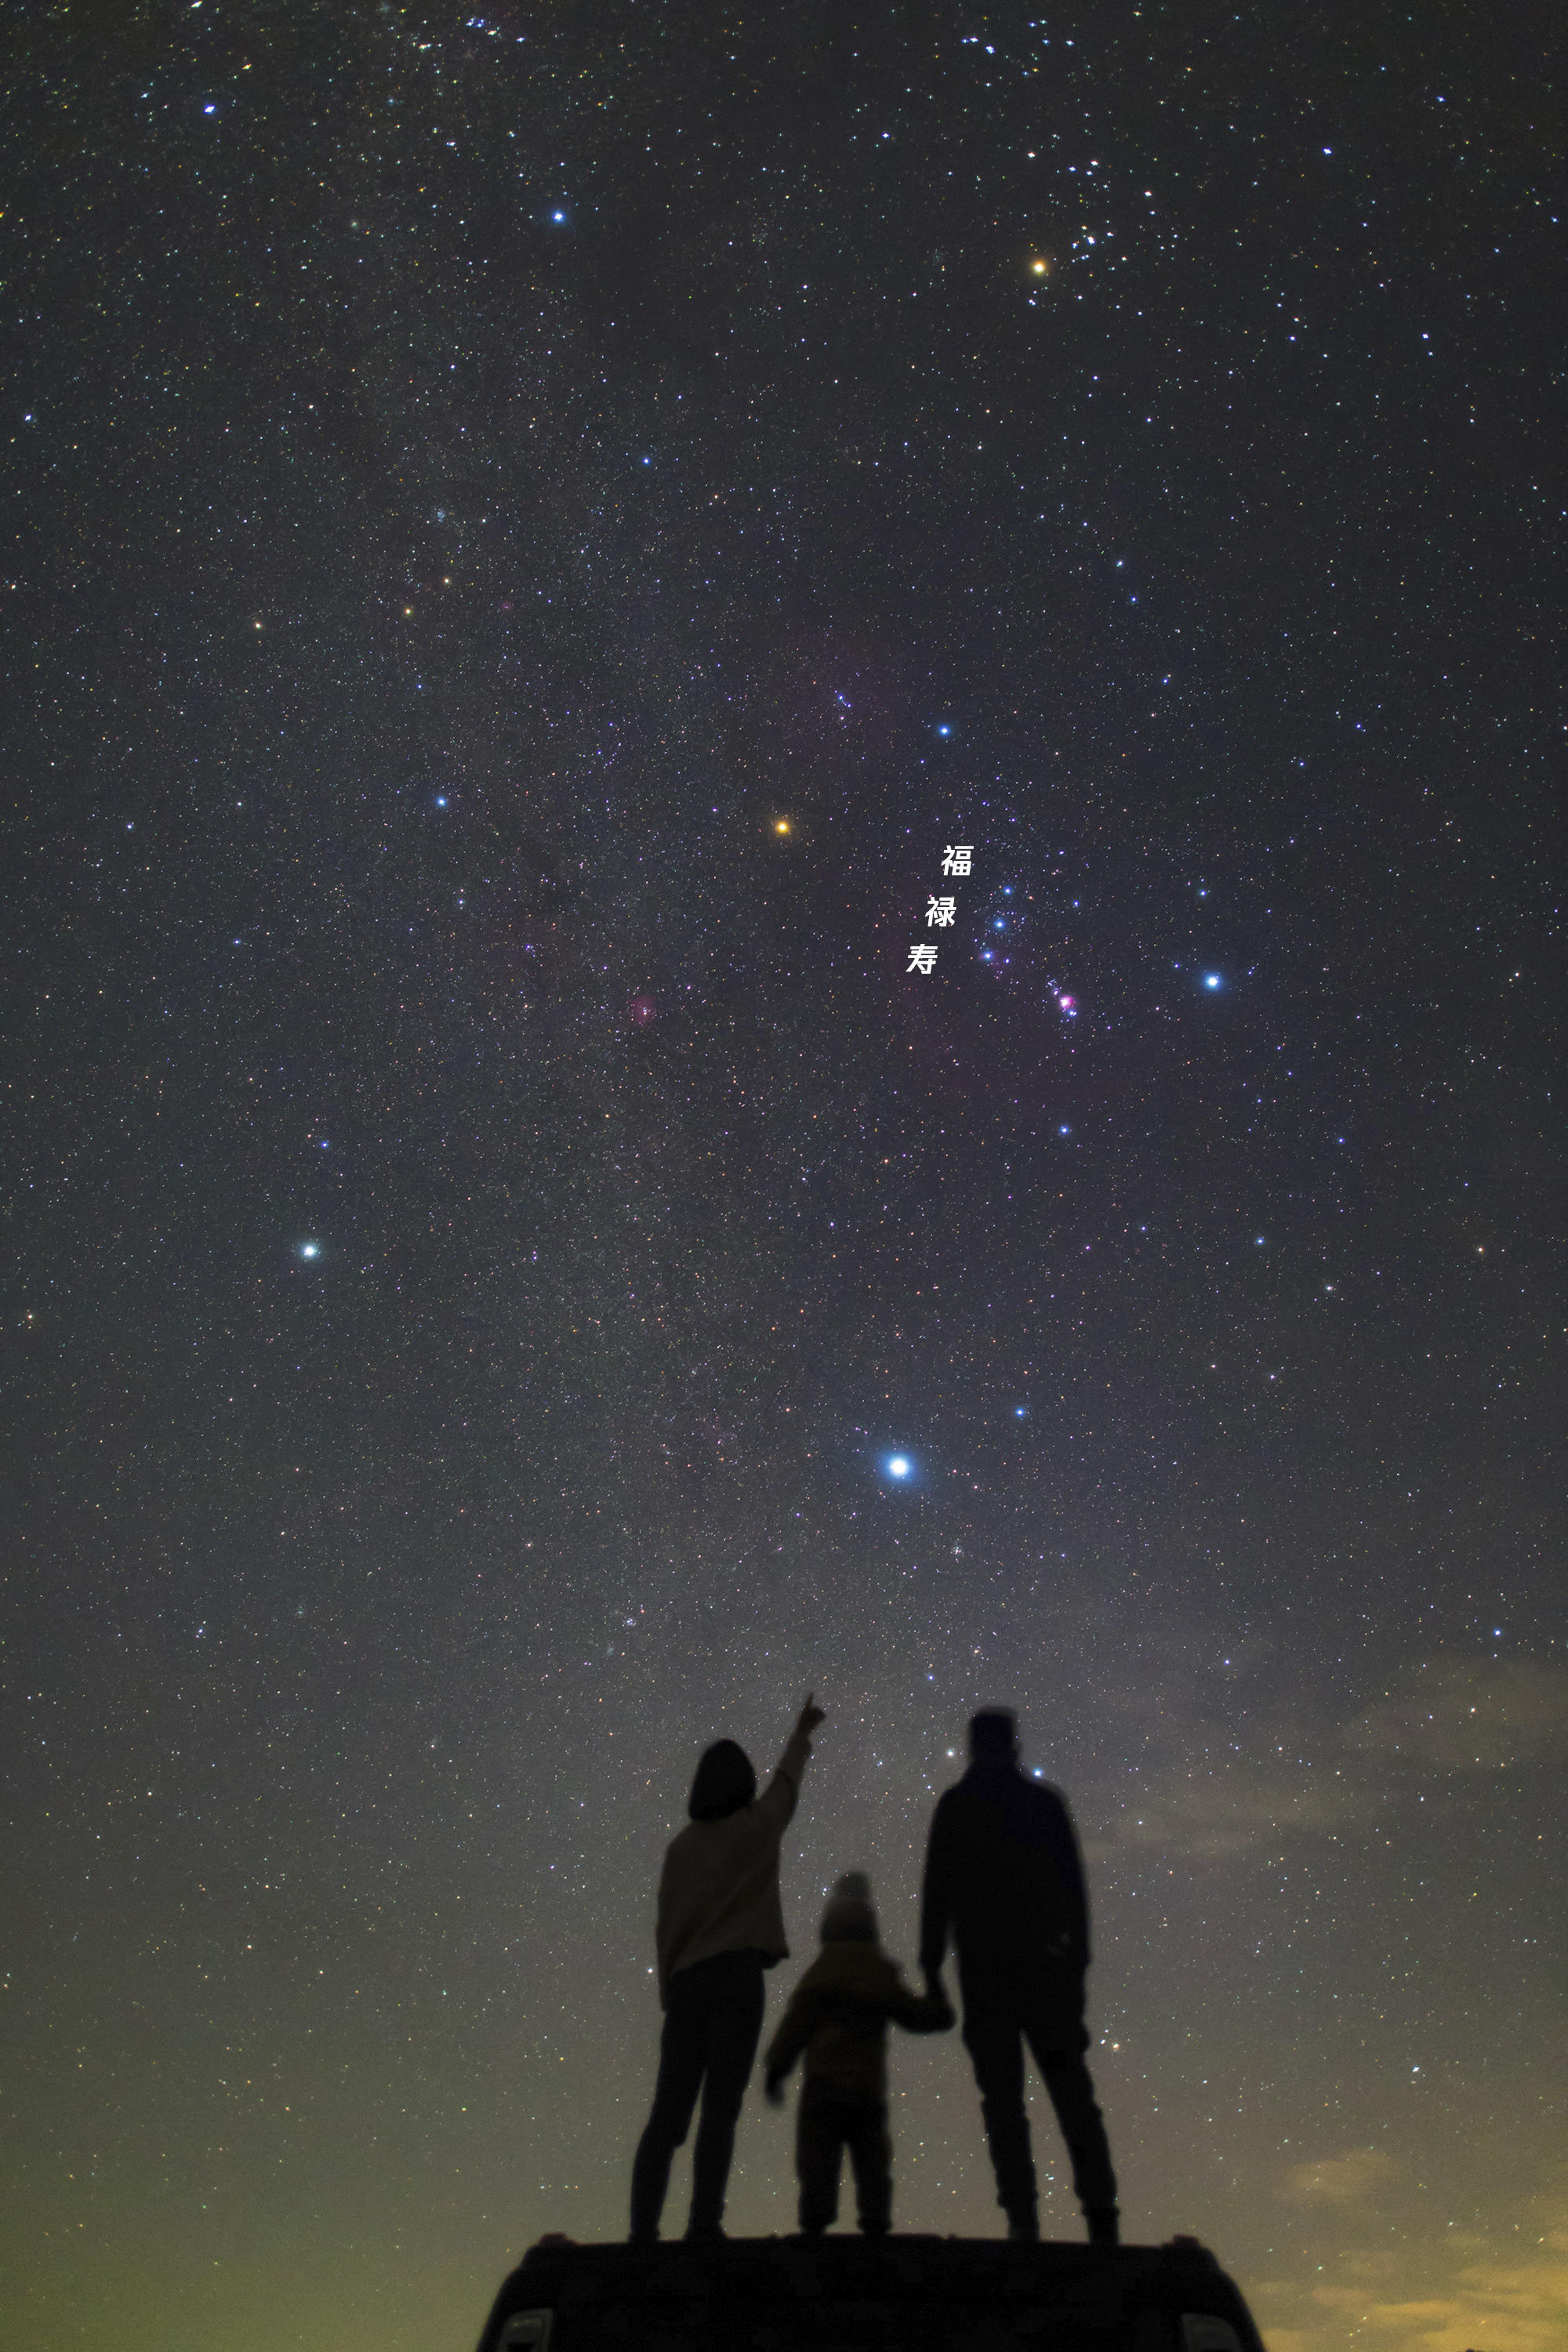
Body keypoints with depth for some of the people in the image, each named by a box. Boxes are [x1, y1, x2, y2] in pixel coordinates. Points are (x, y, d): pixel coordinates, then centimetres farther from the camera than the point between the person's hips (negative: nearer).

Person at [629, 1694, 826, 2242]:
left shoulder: (680, 1845, 11)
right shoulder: (757, 1826, 2)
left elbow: (665, 1924, 12)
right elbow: (787, 1779, 21)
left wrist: (669, 1988, 19)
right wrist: (803, 1731, 39)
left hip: (685, 1981, 4)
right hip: (735, 1974, -4)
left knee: (668, 2113, 5)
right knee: (720, 2109, -5)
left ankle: (643, 2227, 0)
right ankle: (704, 2224, -11)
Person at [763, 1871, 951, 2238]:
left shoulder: (817, 1976, 0)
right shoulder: (883, 1976, 10)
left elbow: (794, 2026, -3)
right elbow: (916, 2015, 18)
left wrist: (775, 2069, 3)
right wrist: (937, 2006, 38)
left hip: (824, 2086, -3)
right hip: (870, 2085, 3)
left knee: (818, 2158, -1)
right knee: (872, 2160, 12)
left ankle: (814, 2223, -9)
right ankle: (876, 2225, 7)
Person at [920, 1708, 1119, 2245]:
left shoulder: (956, 1805, 4)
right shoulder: (1047, 1802, 10)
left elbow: (937, 1889, -1)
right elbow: (1073, 1888, 8)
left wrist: (931, 1966, 1)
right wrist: (1078, 1960, 12)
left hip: (984, 1962, -2)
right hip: (1046, 1959, 2)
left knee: (1002, 2092, 0)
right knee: (1070, 2087, 5)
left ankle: (1022, 2215, -8)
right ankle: (1100, 2211, -4)